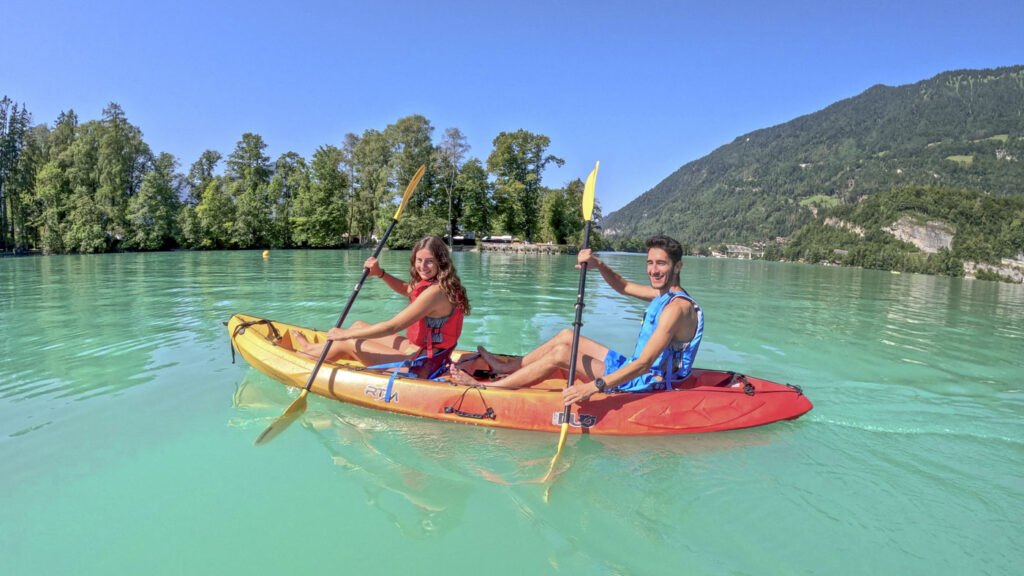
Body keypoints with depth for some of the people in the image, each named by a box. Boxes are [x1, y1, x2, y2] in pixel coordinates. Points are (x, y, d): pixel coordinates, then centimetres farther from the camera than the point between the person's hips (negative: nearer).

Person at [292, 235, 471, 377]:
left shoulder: (435, 292, -25)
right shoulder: (441, 284, 4)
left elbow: (391, 327, -23)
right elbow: (406, 289, 24)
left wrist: (346, 333, -13)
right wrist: (380, 273, 6)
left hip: (421, 367, -9)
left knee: (350, 344, 2)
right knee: (358, 325, 18)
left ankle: (308, 351, 31)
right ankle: (317, 349, 39)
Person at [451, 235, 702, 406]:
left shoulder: (677, 307, -23)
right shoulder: (663, 294, 6)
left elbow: (643, 364, -31)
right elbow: (623, 286, 21)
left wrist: (593, 387, -38)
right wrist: (598, 265, 0)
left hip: (645, 384, -10)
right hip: (635, 371, 10)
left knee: (561, 353, -16)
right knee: (567, 336, 12)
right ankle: (507, 368, 23)